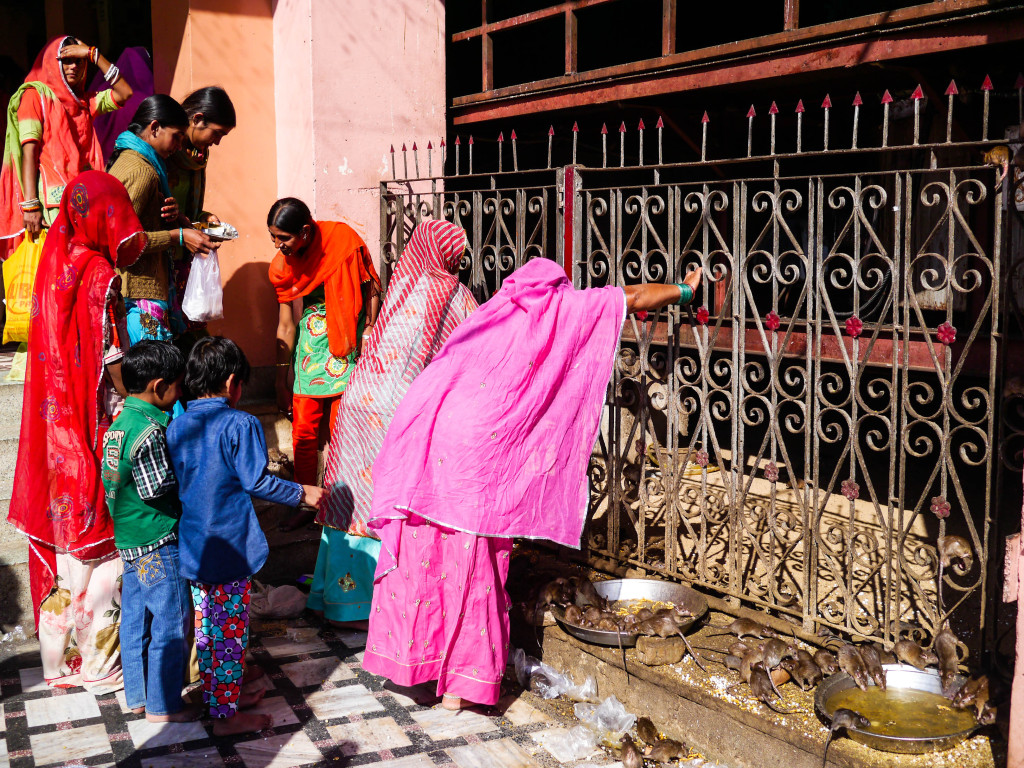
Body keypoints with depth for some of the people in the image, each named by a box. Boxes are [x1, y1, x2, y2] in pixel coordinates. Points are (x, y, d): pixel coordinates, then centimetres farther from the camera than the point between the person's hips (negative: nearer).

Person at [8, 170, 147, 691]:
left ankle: (62, 651, 29)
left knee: (64, 533, 16)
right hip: (93, 427, -8)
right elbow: (110, 360, -18)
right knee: (100, 540, 3)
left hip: (56, 424, 8)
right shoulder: (100, 275, -17)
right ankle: (99, 661, 14)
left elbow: (59, 348, 10)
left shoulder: (55, 262, 6)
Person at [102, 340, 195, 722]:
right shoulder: (149, 432, -23)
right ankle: (162, 705, 14)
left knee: (134, 621, 18)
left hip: (128, 542, 9)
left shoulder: (119, 424, 6)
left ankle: (136, 697, 30)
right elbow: (157, 490, -22)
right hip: (159, 545, -9)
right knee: (170, 625, 3)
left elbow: (115, 482, 11)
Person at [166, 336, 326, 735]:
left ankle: (219, 697, 32)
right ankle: (226, 715, 13)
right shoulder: (240, 424, -16)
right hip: (230, 550, -6)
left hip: (192, 549, 7)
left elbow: (173, 484, 9)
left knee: (206, 626, 18)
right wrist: (302, 492, -1)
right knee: (231, 631, 4)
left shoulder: (176, 427, 3)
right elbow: (257, 482, -15)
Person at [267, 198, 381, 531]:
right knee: (303, 429, 4)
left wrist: (369, 330, -12)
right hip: (310, 343, 4)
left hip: (347, 341, -4)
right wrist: (282, 382, 5)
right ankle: (306, 504, 19)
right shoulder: (282, 266, -2)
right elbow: (285, 326, 3)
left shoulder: (342, 238, -15)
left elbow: (372, 287, -5)